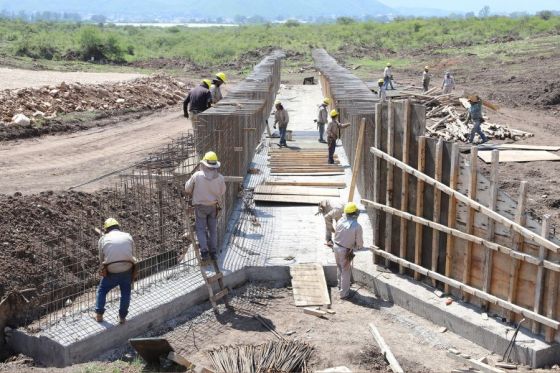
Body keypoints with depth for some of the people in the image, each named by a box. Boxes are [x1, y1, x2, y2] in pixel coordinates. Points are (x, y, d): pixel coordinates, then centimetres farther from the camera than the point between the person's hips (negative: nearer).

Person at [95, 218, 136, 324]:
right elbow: (132, 255, 9)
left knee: (101, 291, 24)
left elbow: (101, 258, 11)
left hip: (111, 272, -1)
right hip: (127, 270, 1)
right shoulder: (128, 236, 8)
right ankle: (122, 317, 25)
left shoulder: (103, 239, 6)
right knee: (126, 292, 24)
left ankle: (99, 314, 25)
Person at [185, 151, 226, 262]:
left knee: (201, 229, 7)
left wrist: (193, 194, 19)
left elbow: (187, 189, -3)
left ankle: (204, 250, -4)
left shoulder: (197, 176, -17)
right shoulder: (220, 178, -12)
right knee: (213, 229, 13)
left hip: (200, 206, -2)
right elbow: (222, 192, 3)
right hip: (214, 206, 2)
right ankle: (213, 252, 16)